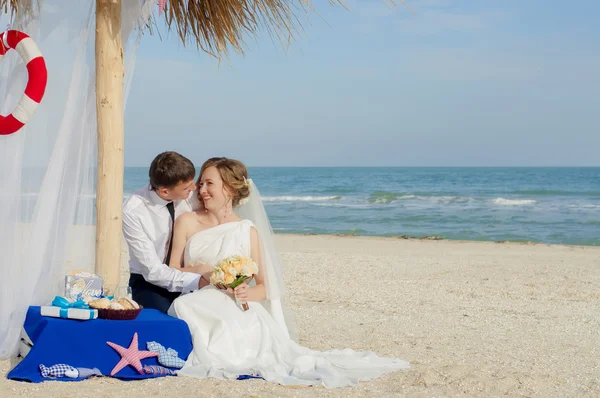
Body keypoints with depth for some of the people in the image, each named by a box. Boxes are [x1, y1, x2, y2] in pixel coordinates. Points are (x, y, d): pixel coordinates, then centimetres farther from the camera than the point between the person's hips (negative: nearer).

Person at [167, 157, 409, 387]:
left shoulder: (247, 231, 7)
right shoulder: (187, 222, 9)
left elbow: (265, 287, 7)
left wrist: (248, 293, -16)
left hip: (234, 311, 0)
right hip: (195, 307, 0)